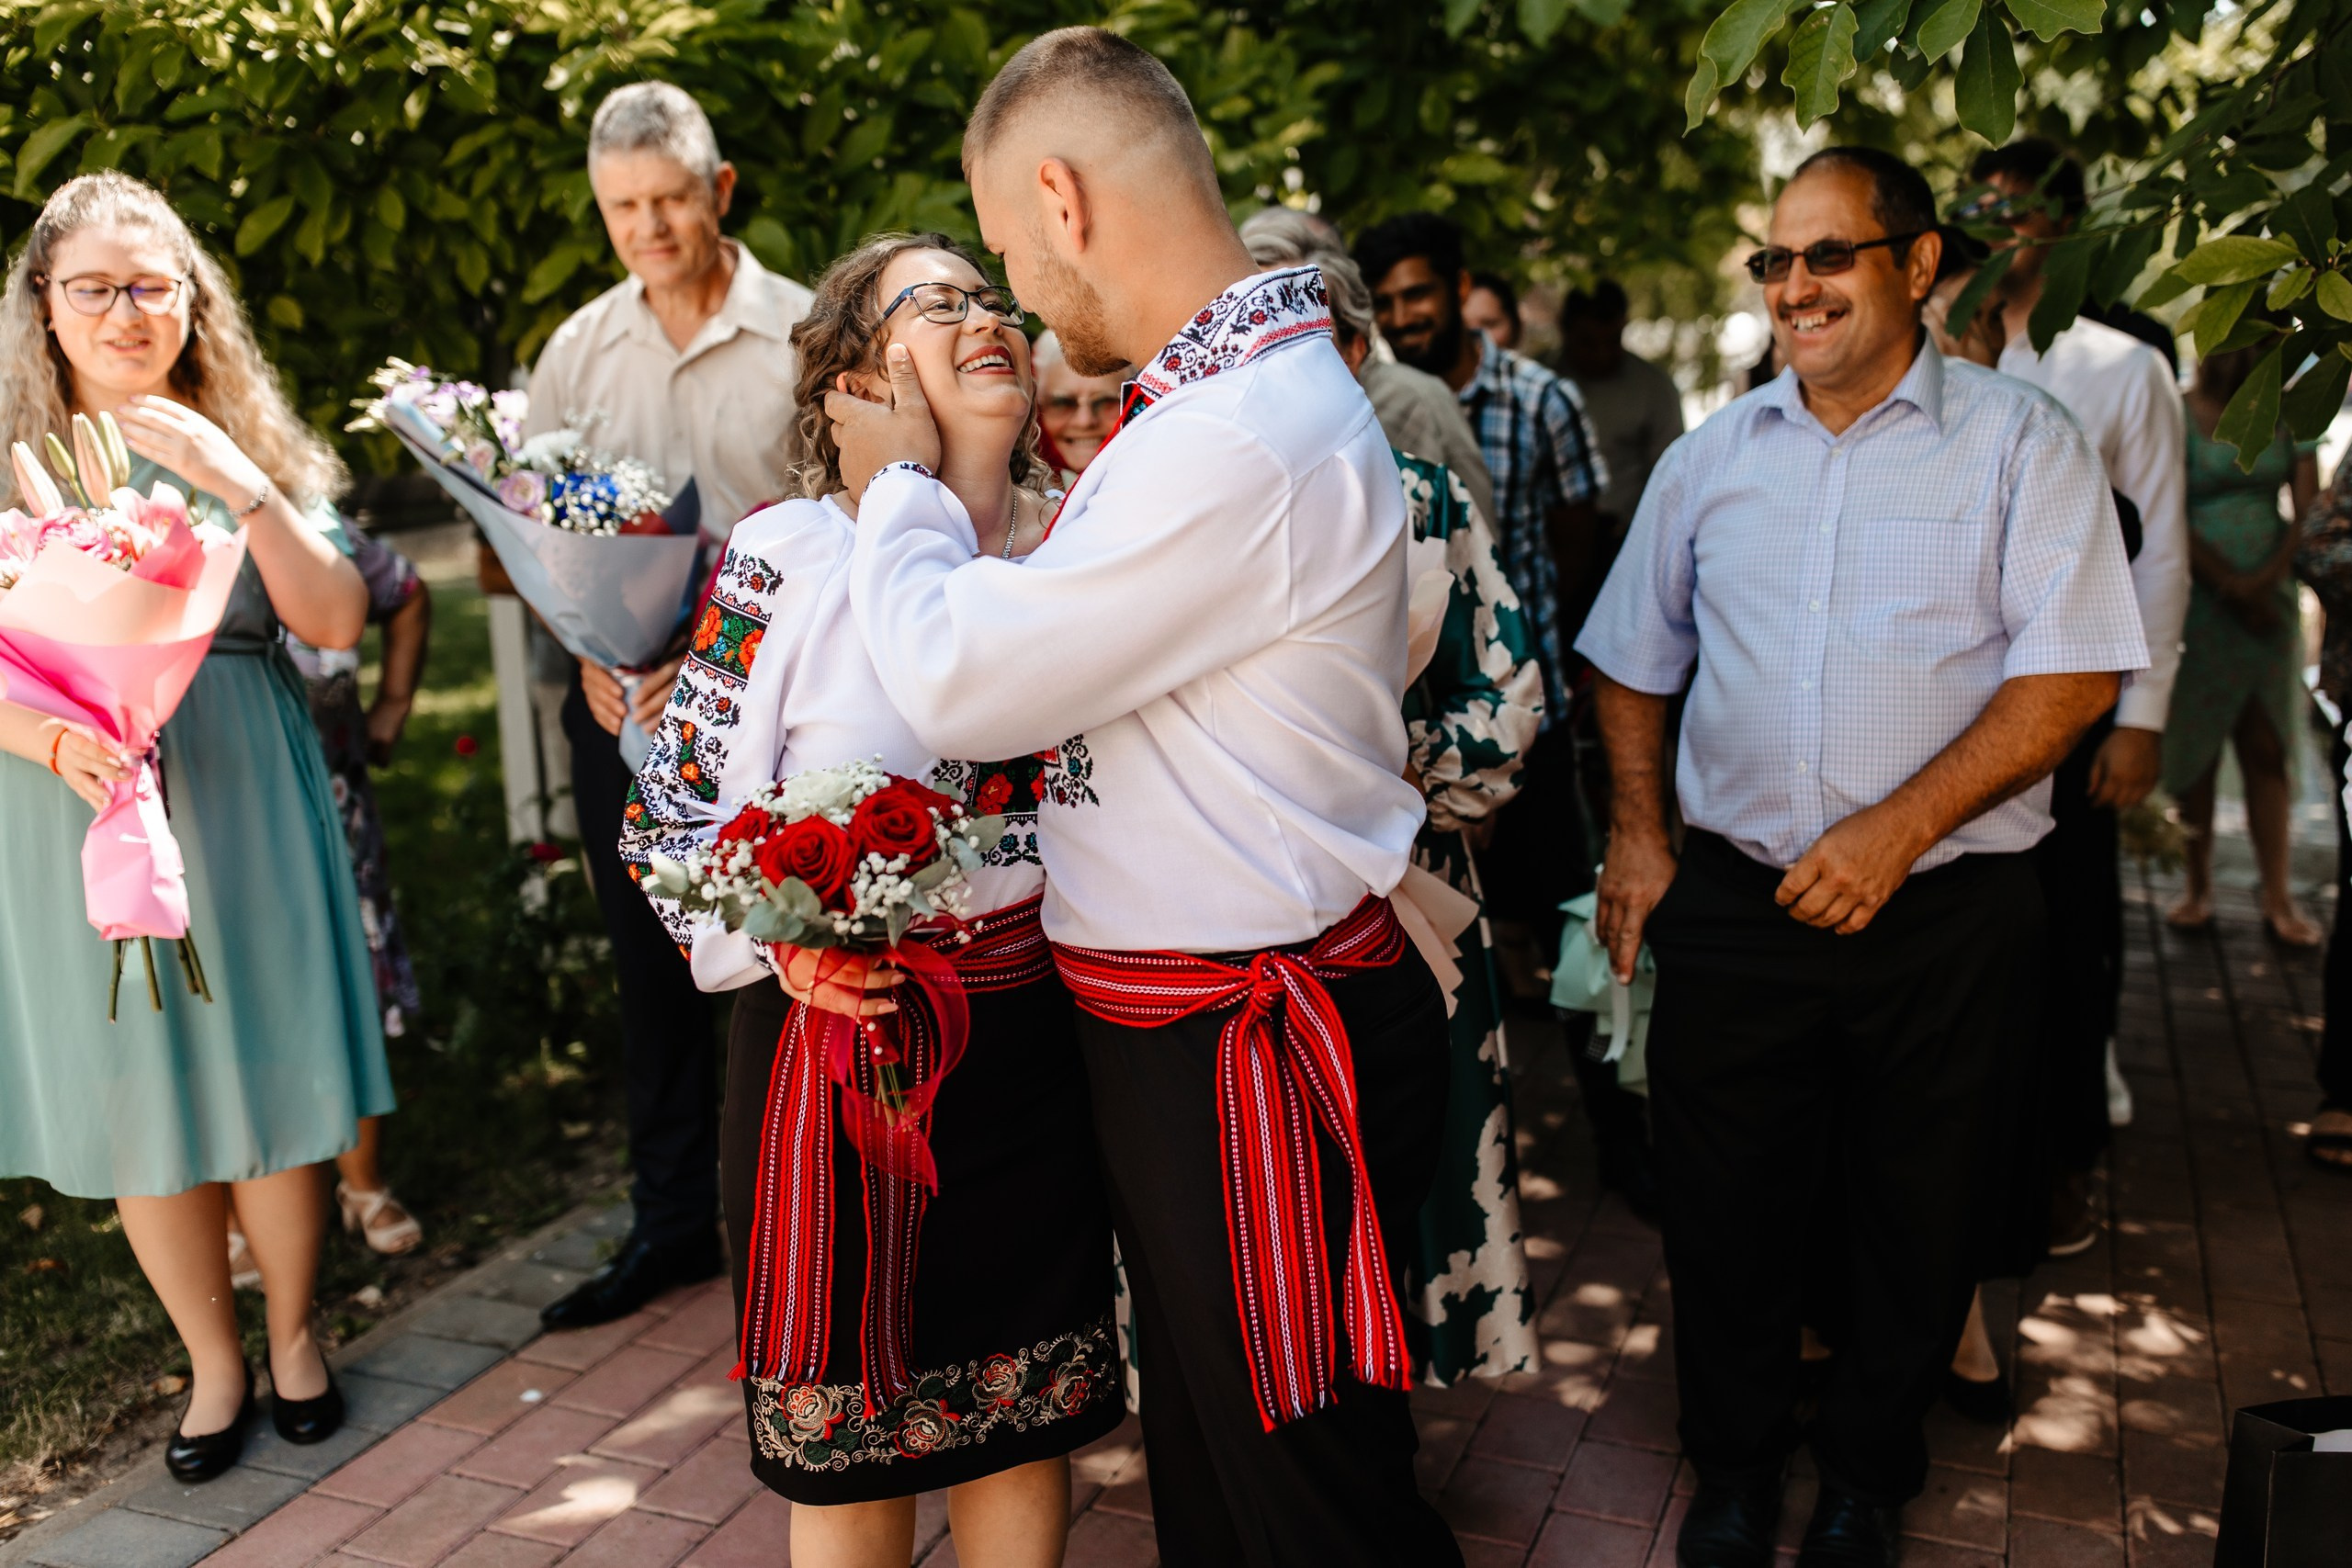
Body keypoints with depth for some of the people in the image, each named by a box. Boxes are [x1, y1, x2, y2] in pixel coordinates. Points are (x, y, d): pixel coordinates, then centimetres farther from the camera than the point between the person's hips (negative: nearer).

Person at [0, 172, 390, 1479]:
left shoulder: (250, 448, 5)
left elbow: (338, 621, -5)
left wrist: (237, 483, -14)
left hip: (245, 810, 0)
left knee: (275, 1088, 5)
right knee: (140, 1111, 8)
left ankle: (295, 1335, 29)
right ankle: (214, 1362, 29)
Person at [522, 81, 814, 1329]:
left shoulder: (801, 332, -5)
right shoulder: (578, 348, 8)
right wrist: (589, 650, -2)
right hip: (619, 701, 4)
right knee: (650, 967, 12)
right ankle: (673, 1217, 28)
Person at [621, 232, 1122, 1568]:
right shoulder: (791, 556, -10)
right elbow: (674, 815, -6)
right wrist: (779, 945, -20)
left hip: (1047, 1032, 4)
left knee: (1032, 1399, 18)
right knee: (856, 1426, 13)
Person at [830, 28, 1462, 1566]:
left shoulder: (1241, 441, -25)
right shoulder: (1243, 392, 11)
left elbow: (963, 683, -18)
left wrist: (902, 484, -2)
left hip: (1253, 1059, -10)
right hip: (1186, 1032, 10)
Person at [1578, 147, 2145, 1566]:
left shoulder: (2018, 441, -2)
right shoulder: (1711, 459, 9)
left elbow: (2073, 674, -10)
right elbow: (1634, 661, 18)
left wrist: (1896, 831, -18)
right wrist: (1640, 835, 8)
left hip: (1945, 915, -2)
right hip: (1733, 904, 3)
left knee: (1915, 1221, 12)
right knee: (1725, 1207, 10)